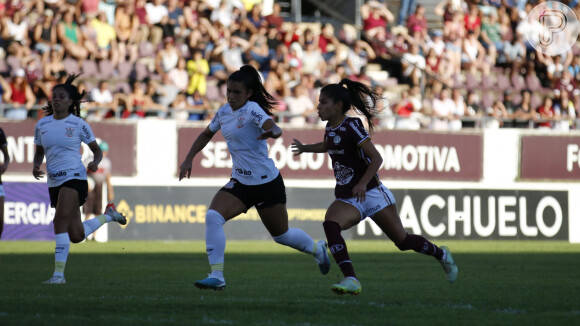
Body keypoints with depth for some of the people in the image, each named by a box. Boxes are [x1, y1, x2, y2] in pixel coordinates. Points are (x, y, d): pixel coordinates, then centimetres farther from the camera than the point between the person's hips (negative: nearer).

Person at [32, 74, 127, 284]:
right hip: (54, 183, 6)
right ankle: (108, 215, 39)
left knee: (60, 221, -24)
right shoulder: (42, 125, 8)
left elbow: (97, 150, 6)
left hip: (74, 178, -6)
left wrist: (95, 163, -16)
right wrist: (36, 166, -3)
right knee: (76, 235, 10)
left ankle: (59, 273, -23)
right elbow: (39, 152, 19)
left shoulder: (78, 125, -3)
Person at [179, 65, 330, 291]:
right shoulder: (224, 112, 3)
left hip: (267, 183, -6)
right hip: (240, 183, 6)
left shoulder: (252, 110, -18)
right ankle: (217, 276, -19)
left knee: (281, 236, 11)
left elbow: (275, 129, -36)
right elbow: (206, 134, 22)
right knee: (213, 217, -19)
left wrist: (272, 132, -59)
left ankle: (316, 248, 43)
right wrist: (189, 159, 14)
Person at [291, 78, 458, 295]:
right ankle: (351, 280, -34)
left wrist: (363, 184, -29)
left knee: (402, 241, 2)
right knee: (330, 225, -27)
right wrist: (305, 148, 26)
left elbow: (376, 158, -19)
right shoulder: (330, 127, 8)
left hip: (370, 193, -6)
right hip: (346, 199, 6)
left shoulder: (351, 126, -14)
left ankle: (441, 255, 32)